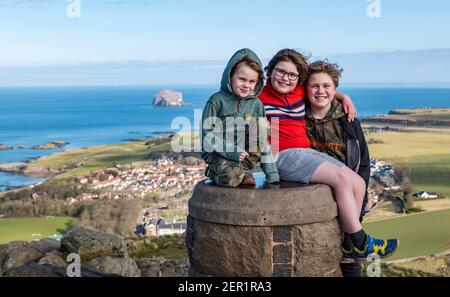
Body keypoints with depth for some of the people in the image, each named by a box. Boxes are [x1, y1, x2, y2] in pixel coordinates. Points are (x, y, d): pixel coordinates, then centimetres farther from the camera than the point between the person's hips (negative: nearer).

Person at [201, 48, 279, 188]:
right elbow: (208, 133, -10)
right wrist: (231, 151, -21)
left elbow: (264, 140, 5)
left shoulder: (256, 104, 5)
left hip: (246, 155, 4)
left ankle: (242, 169, -11)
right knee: (230, 178, -35)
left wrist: (272, 173, -2)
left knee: (260, 123, -18)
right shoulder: (217, 100, -6)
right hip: (219, 154, -4)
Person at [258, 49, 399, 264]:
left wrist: (343, 97, 19)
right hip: (282, 156, -8)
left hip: (307, 152, 8)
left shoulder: (300, 92, 16)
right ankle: (362, 246, -12)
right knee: (341, 178, -21)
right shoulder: (260, 96, 1)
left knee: (358, 184, -3)